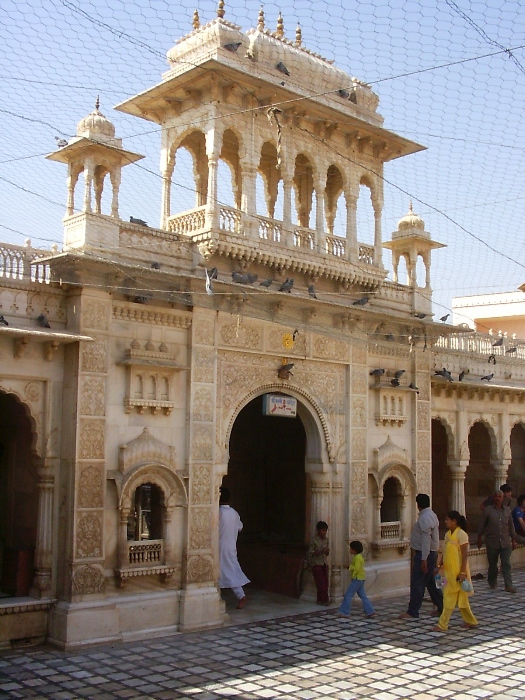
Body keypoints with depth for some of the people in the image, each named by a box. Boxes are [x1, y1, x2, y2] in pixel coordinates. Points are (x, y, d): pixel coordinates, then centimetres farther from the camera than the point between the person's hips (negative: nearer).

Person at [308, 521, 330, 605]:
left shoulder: (326, 539, 7)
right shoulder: (314, 539, -10)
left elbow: (328, 553, 11)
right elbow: (310, 552, -9)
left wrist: (326, 551, -13)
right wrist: (320, 552, -24)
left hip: (324, 563, 6)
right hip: (316, 563, -6)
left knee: (325, 582, 1)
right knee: (321, 582, -9)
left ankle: (320, 600, 10)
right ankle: (324, 600, 0)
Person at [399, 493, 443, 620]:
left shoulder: (424, 518, -19)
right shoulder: (431, 515, 13)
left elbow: (426, 539, -24)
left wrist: (423, 559, -26)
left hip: (424, 554, -10)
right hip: (431, 553, 10)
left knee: (417, 583, -5)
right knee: (430, 583, 18)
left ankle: (412, 612, -2)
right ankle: (441, 608, 24)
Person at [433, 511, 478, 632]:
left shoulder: (461, 534, -14)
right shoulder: (448, 534, 10)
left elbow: (465, 555, -16)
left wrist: (462, 572, -19)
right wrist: (440, 565, 12)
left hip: (457, 572, -8)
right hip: (449, 571, 8)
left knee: (449, 597, -4)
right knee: (460, 597, 15)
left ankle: (443, 625, 0)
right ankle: (470, 621, 26)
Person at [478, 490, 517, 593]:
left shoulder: (507, 510, 8)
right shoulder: (488, 510, 0)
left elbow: (511, 526, 14)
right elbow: (482, 525, 3)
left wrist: (513, 540, 13)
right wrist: (479, 539, 3)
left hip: (506, 543, 1)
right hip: (492, 542, -1)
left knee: (506, 564, -6)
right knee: (492, 564, 8)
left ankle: (509, 586, -8)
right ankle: (492, 583, 27)